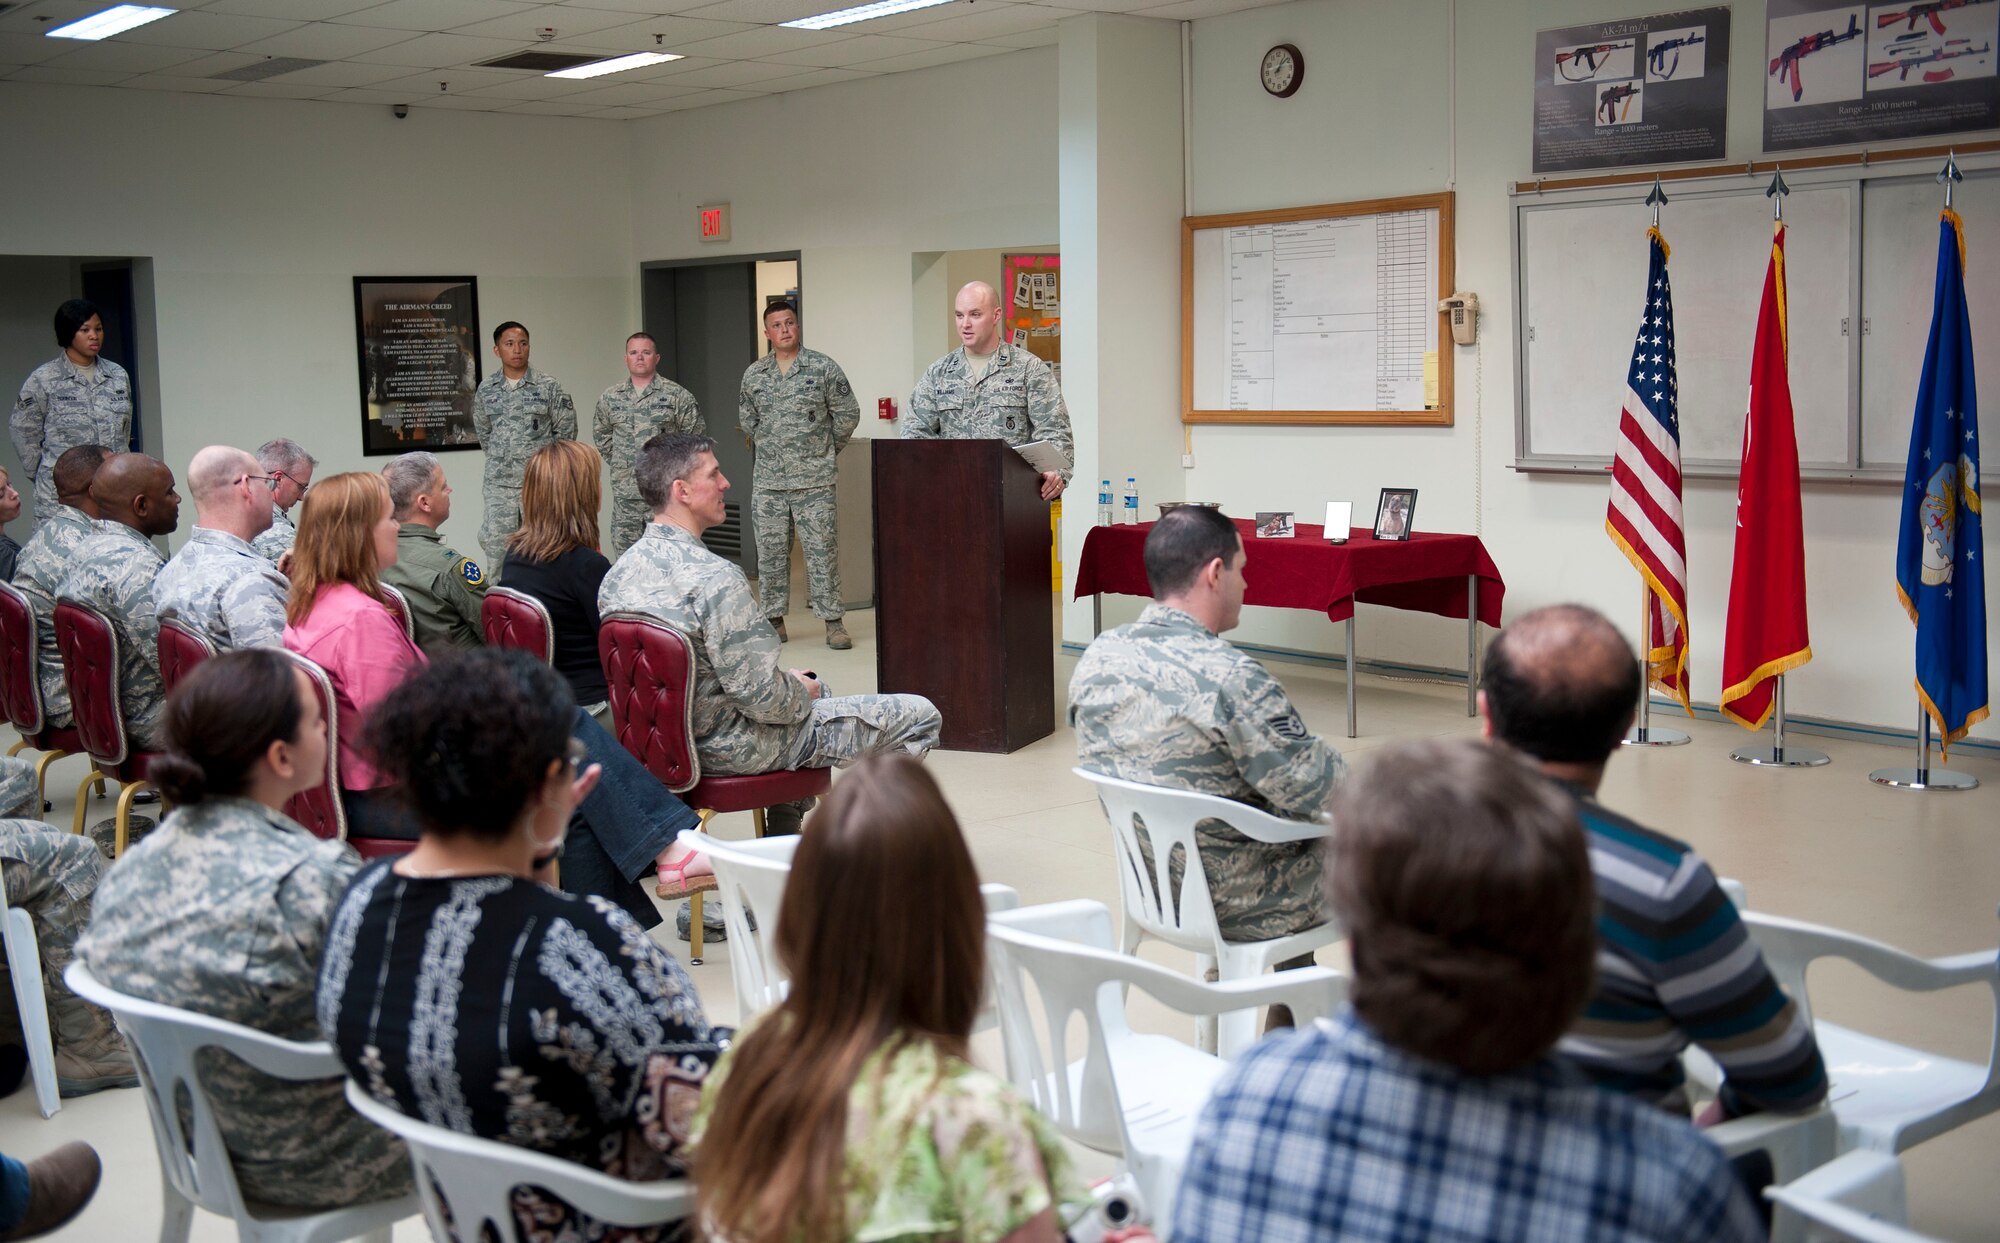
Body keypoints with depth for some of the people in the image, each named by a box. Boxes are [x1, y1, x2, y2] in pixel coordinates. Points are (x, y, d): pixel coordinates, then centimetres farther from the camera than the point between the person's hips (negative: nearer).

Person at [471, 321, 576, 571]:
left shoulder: (548, 386, -2)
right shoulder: (486, 389, 7)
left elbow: (566, 430, 3)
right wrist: (499, 458, 14)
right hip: (498, 484, 2)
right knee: (495, 545, 0)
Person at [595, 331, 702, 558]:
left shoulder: (677, 395, -1)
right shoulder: (610, 398, 10)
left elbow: (695, 435, 1)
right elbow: (601, 435, 22)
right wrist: (618, 463, 13)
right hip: (624, 494, 3)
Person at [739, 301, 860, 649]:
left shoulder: (823, 368, -2)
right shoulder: (754, 375, 8)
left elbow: (848, 414, 3)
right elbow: (746, 420, 21)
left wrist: (826, 450, 8)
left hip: (814, 480, -3)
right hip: (768, 480, 3)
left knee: (822, 549, -3)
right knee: (770, 551, 7)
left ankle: (833, 621, 1)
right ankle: (774, 619, 16)